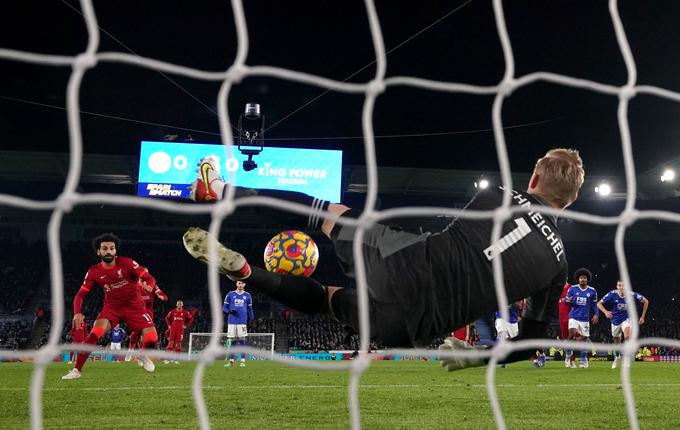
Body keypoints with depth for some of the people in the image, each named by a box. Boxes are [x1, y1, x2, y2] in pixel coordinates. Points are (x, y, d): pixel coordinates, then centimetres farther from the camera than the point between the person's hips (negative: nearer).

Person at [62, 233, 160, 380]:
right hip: (112, 307, 1)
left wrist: (147, 285, -39)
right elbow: (80, 295, -4)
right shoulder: (94, 272, -6)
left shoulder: (126, 263, -13)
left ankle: (144, 355, 22)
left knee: (151, 338, -17)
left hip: (134, 306, -1)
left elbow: (150, 279, -14)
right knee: (95, 333, -27)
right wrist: (77, 313, -24)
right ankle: (77, 370, -19)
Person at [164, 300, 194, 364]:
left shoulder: (185, 312, -1)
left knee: (178, 343, -1)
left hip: (180, 330, 0)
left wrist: (186, 325, 2)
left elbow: (191, 318, 9)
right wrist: (169, 325, 7)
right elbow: (167, 318, 16)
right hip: (173, 329, 0)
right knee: (171, 343, -5)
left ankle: (176, 359, 5)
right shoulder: (173, 312, 2)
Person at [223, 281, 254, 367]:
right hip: (232, 321, 0)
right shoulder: (230, 294, 7)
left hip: (242, 321, 0)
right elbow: (224, 307, 9)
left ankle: (243, 361, -2)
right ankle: (231, 361, 9)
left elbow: (250, 309, 15)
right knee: (231, 341, 3)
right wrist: (229, 311, -13)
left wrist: (252, 318, 3)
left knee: (242, 340, -4)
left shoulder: (247, 295, 10)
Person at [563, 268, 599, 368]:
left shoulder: (592, 291, 3)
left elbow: (594, 304, 12)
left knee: (583, 339, 5)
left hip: (585, 318, 2)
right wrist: (568, 301, -17)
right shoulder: (572, 289, 1)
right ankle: (569, 356, -7)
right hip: (573, 317, -1)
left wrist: (596, 314, -2)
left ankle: (583, 360, 21)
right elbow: (566, 300, 6)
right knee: (572, 334, -22)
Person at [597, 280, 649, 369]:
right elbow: (599, 303, -11)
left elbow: (645, 301, 0)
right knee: (617, 341, 18)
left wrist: (642, 316, 0)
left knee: (627, 336, -29)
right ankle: (617, 357, 47)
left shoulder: (632, 295, -17)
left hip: (626, 319, -2)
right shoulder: (612, 294, -19)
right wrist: (605, 312, -30)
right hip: (615, 320, 2)